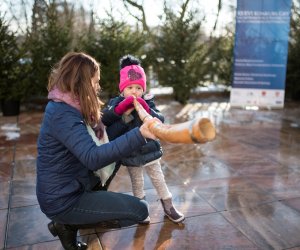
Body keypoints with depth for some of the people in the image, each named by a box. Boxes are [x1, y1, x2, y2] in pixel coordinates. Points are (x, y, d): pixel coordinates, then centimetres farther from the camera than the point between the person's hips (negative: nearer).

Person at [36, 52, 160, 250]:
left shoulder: (65, 106, 5)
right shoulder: (62, 114, -26)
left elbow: (98, 125, 16)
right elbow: (93, 157, -38)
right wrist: (139, 135, -47)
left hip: (65, 188, 9)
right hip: (62, 200, -9)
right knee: (140, 210, -8)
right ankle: (68, 225, 0)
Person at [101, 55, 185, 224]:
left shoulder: (148, 102, -6)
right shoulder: (116, 102, -7)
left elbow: (161, 120, -16)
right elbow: (103, 119, -23)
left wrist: (148, 111, -32)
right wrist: (120, 108, -35)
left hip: (150, 151, 1)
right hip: (130, 154, -1)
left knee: (159, 179, 15)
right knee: (137, 184, 15)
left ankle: (168, 206, 33)